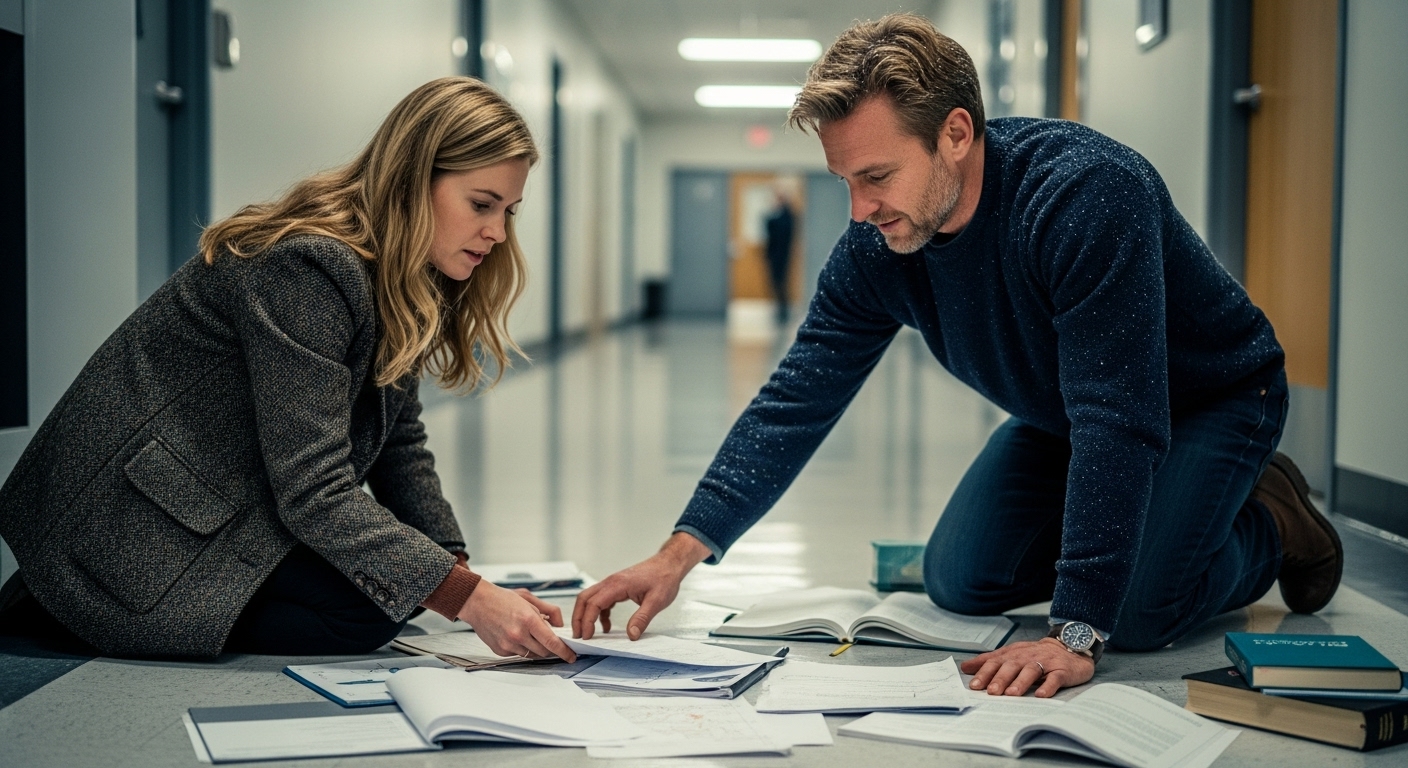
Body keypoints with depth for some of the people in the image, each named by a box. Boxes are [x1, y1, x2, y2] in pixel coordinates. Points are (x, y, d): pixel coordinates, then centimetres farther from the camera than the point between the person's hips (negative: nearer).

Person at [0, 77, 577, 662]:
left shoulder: (400, 285, 6)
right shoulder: (305, 269, -25)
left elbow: (399, 444, 8)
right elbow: (313, 495, -28)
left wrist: (458, 569, -7)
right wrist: (469, 598, -32)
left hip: (223, 512, 10)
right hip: (130, 525, -10)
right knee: (366, 604, -23)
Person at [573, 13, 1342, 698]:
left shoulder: (1088, 194, -40)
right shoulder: (874, 247, -19)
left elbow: (1119, 423, -43)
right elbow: (796, 402, -15)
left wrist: (1074, 634, -45)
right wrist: (680, 552, -26)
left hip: (1210, 396, -6)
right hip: (1060, 414, 7)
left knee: (1135, 611, -23)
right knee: (959, 581, 1)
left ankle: (1268, 526, 8)